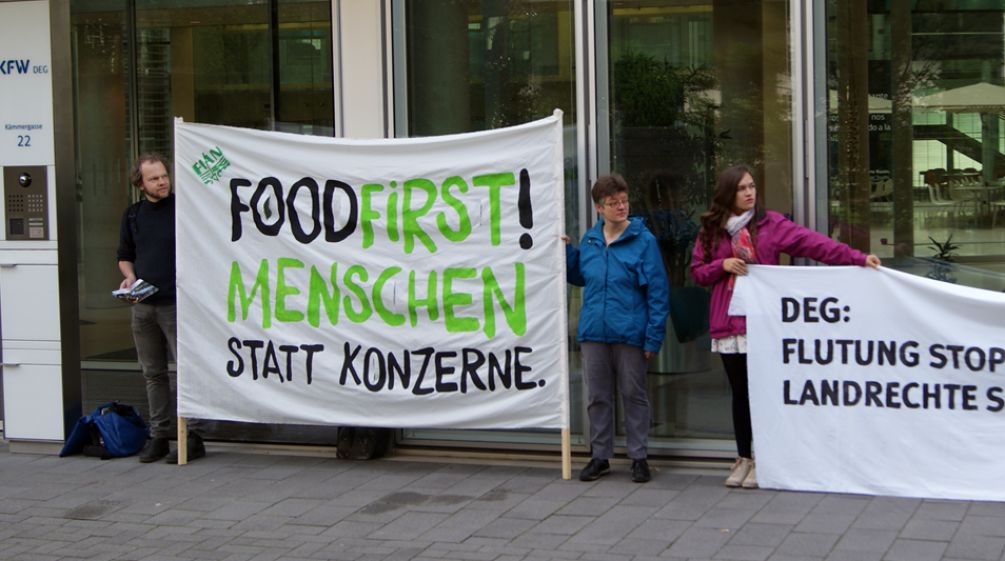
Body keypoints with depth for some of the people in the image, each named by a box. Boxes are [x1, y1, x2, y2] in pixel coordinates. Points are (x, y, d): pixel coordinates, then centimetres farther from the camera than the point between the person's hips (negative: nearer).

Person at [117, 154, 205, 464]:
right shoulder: (133, 215, 12)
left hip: (176, 303, -5)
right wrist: (129, 276, 2)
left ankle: (192, 435, -2)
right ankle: (158, 435, 17)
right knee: (153, 373, 10)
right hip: (143, 305, 5)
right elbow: (124, 255, 21)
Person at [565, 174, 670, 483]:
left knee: (633, 395, 7)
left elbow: (657, 291, -9)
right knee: (597, 397, 12)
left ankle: (638, 456, 18)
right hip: (593, 331, 5)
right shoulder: (590, 241, 6)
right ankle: (600, 456, 24)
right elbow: (578, 276, 23)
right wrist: (567, 250, 6)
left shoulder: (643, 240, -8)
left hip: (629, 332, -4)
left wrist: (653, 336, -14)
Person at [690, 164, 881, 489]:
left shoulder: (770, 223, 0)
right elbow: (697, 271, 12)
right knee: (739, 392, 8)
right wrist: (722, 265, -8)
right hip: (728, 322, 3)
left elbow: (812, 242, -9)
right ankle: (743, 458, 18)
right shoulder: (711, 230, 9)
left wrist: (856, 258, -18)